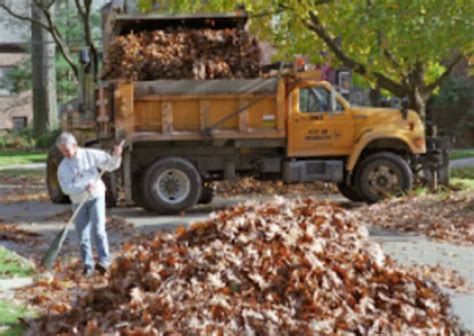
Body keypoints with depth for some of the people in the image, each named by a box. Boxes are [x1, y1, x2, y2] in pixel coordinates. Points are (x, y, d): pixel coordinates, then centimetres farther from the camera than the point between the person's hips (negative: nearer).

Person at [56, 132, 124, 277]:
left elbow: (110, 165, 4)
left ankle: (104, 261, -15)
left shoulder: (90, 155, -1)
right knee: (83, 236, 2)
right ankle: (88, 266, 10)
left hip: (96, 197, -2)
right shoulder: (63, 167, 1)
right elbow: (66, 188, -12)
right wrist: (84, 187, -24)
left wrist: (116, 156, -17)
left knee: (98, 230, -15)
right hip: (78, 202, 3)